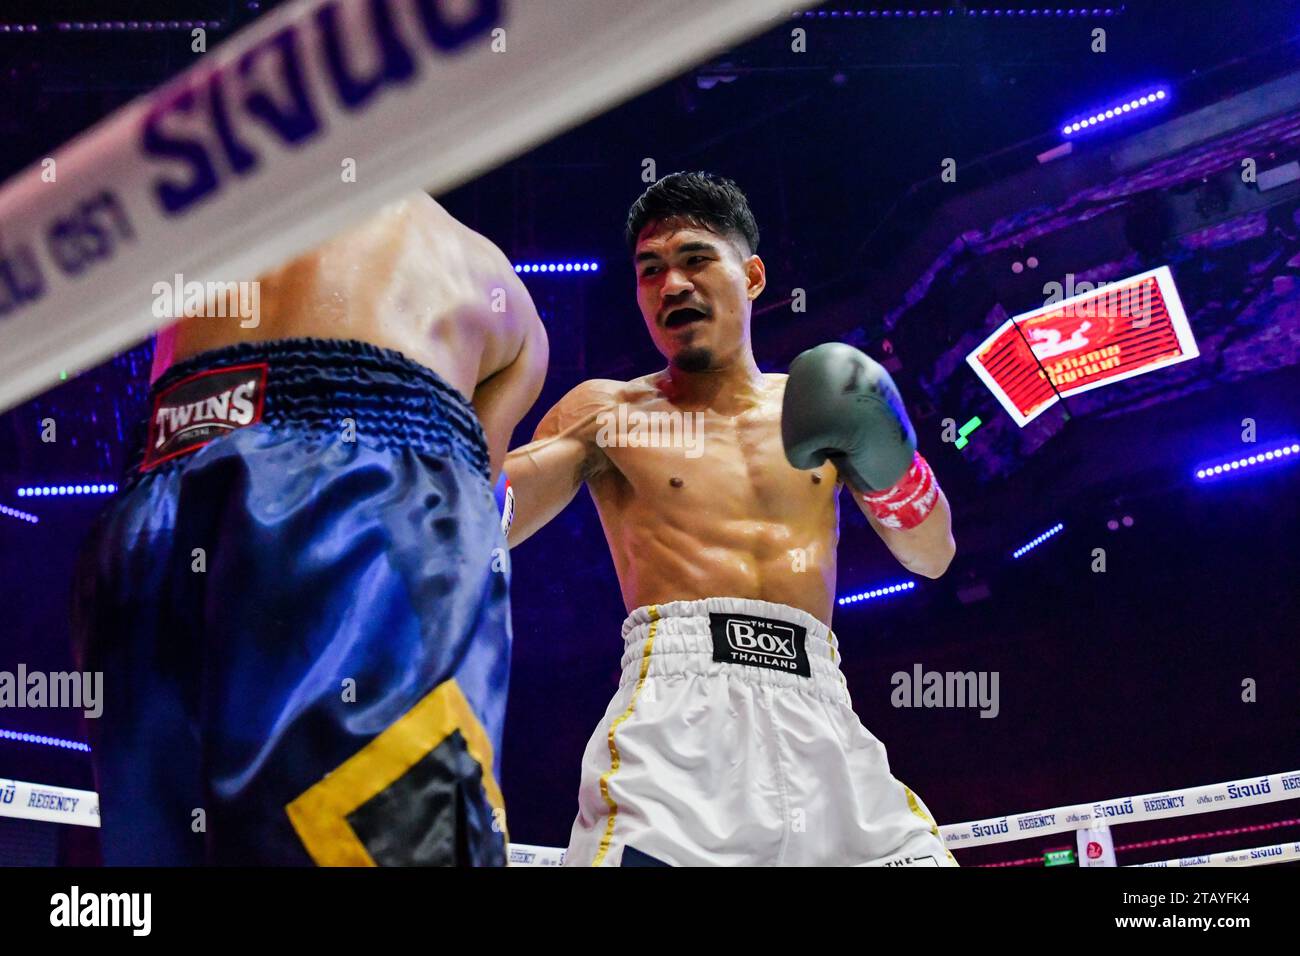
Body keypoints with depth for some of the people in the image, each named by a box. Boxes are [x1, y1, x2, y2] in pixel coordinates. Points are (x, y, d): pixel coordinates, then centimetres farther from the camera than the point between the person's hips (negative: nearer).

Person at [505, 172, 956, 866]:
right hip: (680, 702, -3)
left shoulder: (816, 403, 19)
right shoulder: (609, 412, 12)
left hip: (820, 715, 3)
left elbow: (933, 558, 16)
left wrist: (885, 460, -2)